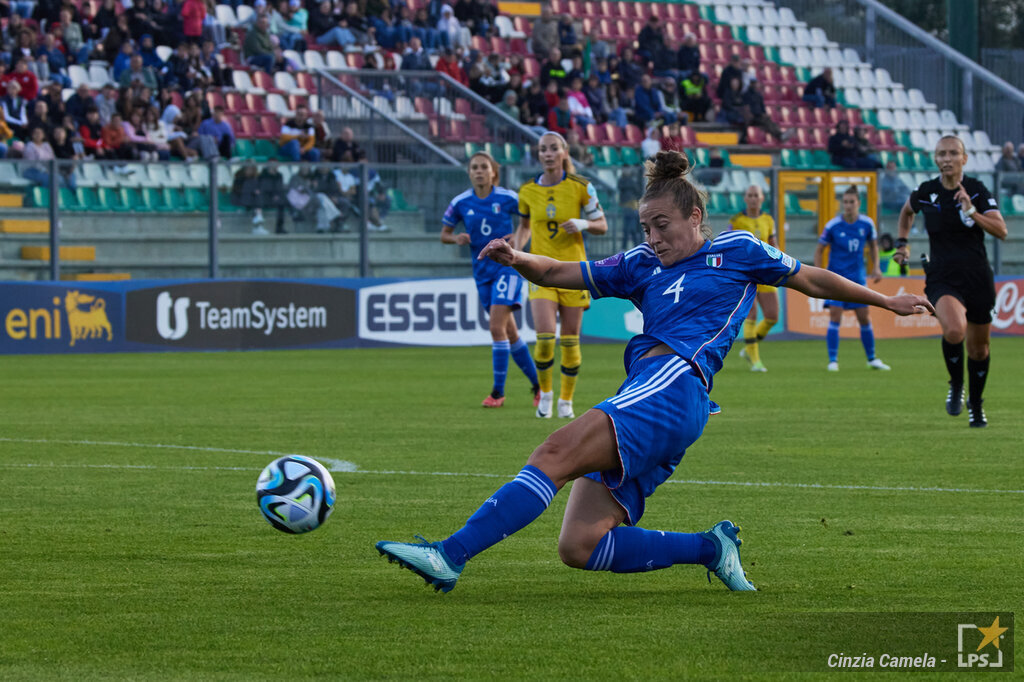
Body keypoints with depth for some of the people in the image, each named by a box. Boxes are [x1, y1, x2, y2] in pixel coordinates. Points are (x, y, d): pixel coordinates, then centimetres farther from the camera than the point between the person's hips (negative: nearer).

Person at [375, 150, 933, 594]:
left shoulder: (735, 251, 17)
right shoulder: (641, 266, 29)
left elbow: (811, 280, 28)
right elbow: (559, 273, 26)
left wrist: (887, 302, 31)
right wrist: (519, 261, 4)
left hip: (673, 381, -7)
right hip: (642, 392, 7)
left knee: (557, 454, -27)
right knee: (578, 547, -9)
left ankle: (451, 555, -37)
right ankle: (710, 548, 2)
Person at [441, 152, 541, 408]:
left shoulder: (508, 198, -6)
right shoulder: (461, 203, 1)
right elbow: (444, 234, 10)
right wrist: (457, 238, -12)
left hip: (507, 265, -4)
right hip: (482, 270, 4)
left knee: (497, 327, -16)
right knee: (509, 332, 9)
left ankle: (498, 392, -11)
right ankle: (538, 384, 23)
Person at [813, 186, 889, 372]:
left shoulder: (867, 224, -2)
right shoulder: (833, 226, -10)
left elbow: (873, 245, 15)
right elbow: (819, 250, -1)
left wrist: (875, 267, 4)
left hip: (858, 278, 3)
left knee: (864, 318, 6)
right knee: (835, 317, -11)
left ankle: (872, 359, 20)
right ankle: (833, 360, -6)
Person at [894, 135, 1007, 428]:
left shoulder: (977, 190, -5)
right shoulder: (925, 192, -1)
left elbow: (1001, 230, -14)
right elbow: (907, 211, 23)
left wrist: (972, 211, -25)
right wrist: (902, 242, 14)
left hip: (977, 279, 1)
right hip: (942, 280, -1)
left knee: (978, 347, 11)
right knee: (954, 330, -30)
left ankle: (976, 405, 37)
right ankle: (956, 386, -3)